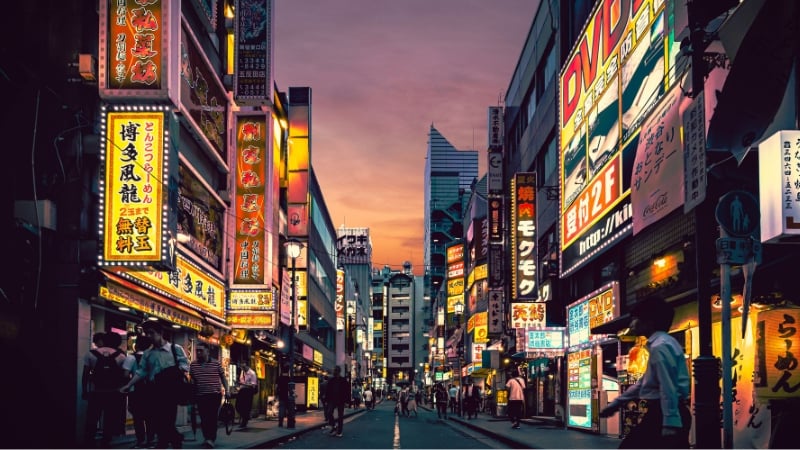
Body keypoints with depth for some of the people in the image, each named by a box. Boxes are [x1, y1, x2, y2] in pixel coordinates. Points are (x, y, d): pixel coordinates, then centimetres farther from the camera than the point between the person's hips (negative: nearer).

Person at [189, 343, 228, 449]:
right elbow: (191, 380, 13)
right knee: (203, 418, 7)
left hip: (215, 394, -3)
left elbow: (223, 377, 6)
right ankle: (207, 438, 20)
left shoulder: (216, 363, -1)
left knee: (212, 417, -12)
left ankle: (211, 439, -18)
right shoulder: (193, 365, 6)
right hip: (200, 395, 3)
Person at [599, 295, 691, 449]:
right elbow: (645, 382, 28)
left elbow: (668, 388, -21)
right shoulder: (664, 343, 20)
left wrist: (669, 425, -26)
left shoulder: (660, 346, -13)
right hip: (675, 415, 10)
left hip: (664, 415, -10)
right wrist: (616, 403, 31)